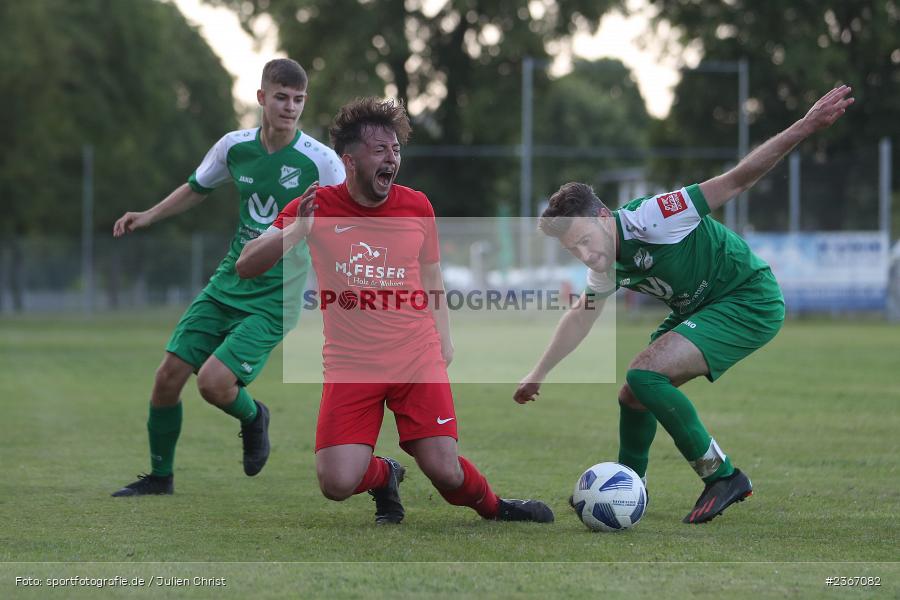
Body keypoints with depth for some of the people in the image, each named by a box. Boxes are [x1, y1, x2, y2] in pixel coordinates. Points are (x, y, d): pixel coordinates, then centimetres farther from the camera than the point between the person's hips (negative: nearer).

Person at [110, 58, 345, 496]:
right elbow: (197, 188, 19)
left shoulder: (320, 161, -14)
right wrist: (148, 216, 7)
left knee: (214, 382, -20)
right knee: (168, 375, 1)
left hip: (275, 299, -5)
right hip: (228, 283, 5)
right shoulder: (235, 147, 0)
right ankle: (160, 475, 21)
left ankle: (252, 417, 16)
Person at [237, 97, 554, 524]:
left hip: (418, 359, 1)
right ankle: (384, 476, 20)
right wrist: (294, 232, -21)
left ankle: (493, 508, 23)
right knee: (337, 484, -15)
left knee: (446, 474, -11)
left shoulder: (417, 207, 2)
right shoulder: (316, 207, -4)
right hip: (350, 365, -1)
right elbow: (245, 267, -5)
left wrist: (443, 338, 10)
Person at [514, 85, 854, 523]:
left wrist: (805, 128, -35)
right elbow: (581, 316, 20)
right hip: (698, 310, 9)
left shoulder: (649, 218, -25)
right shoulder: (608, 266, 0)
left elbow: (737, 181, -27)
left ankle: (722, 476, -13)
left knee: (645, 374, -22)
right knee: (633, 394, 8)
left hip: (751, 303, -9)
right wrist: (538, 375, 25)